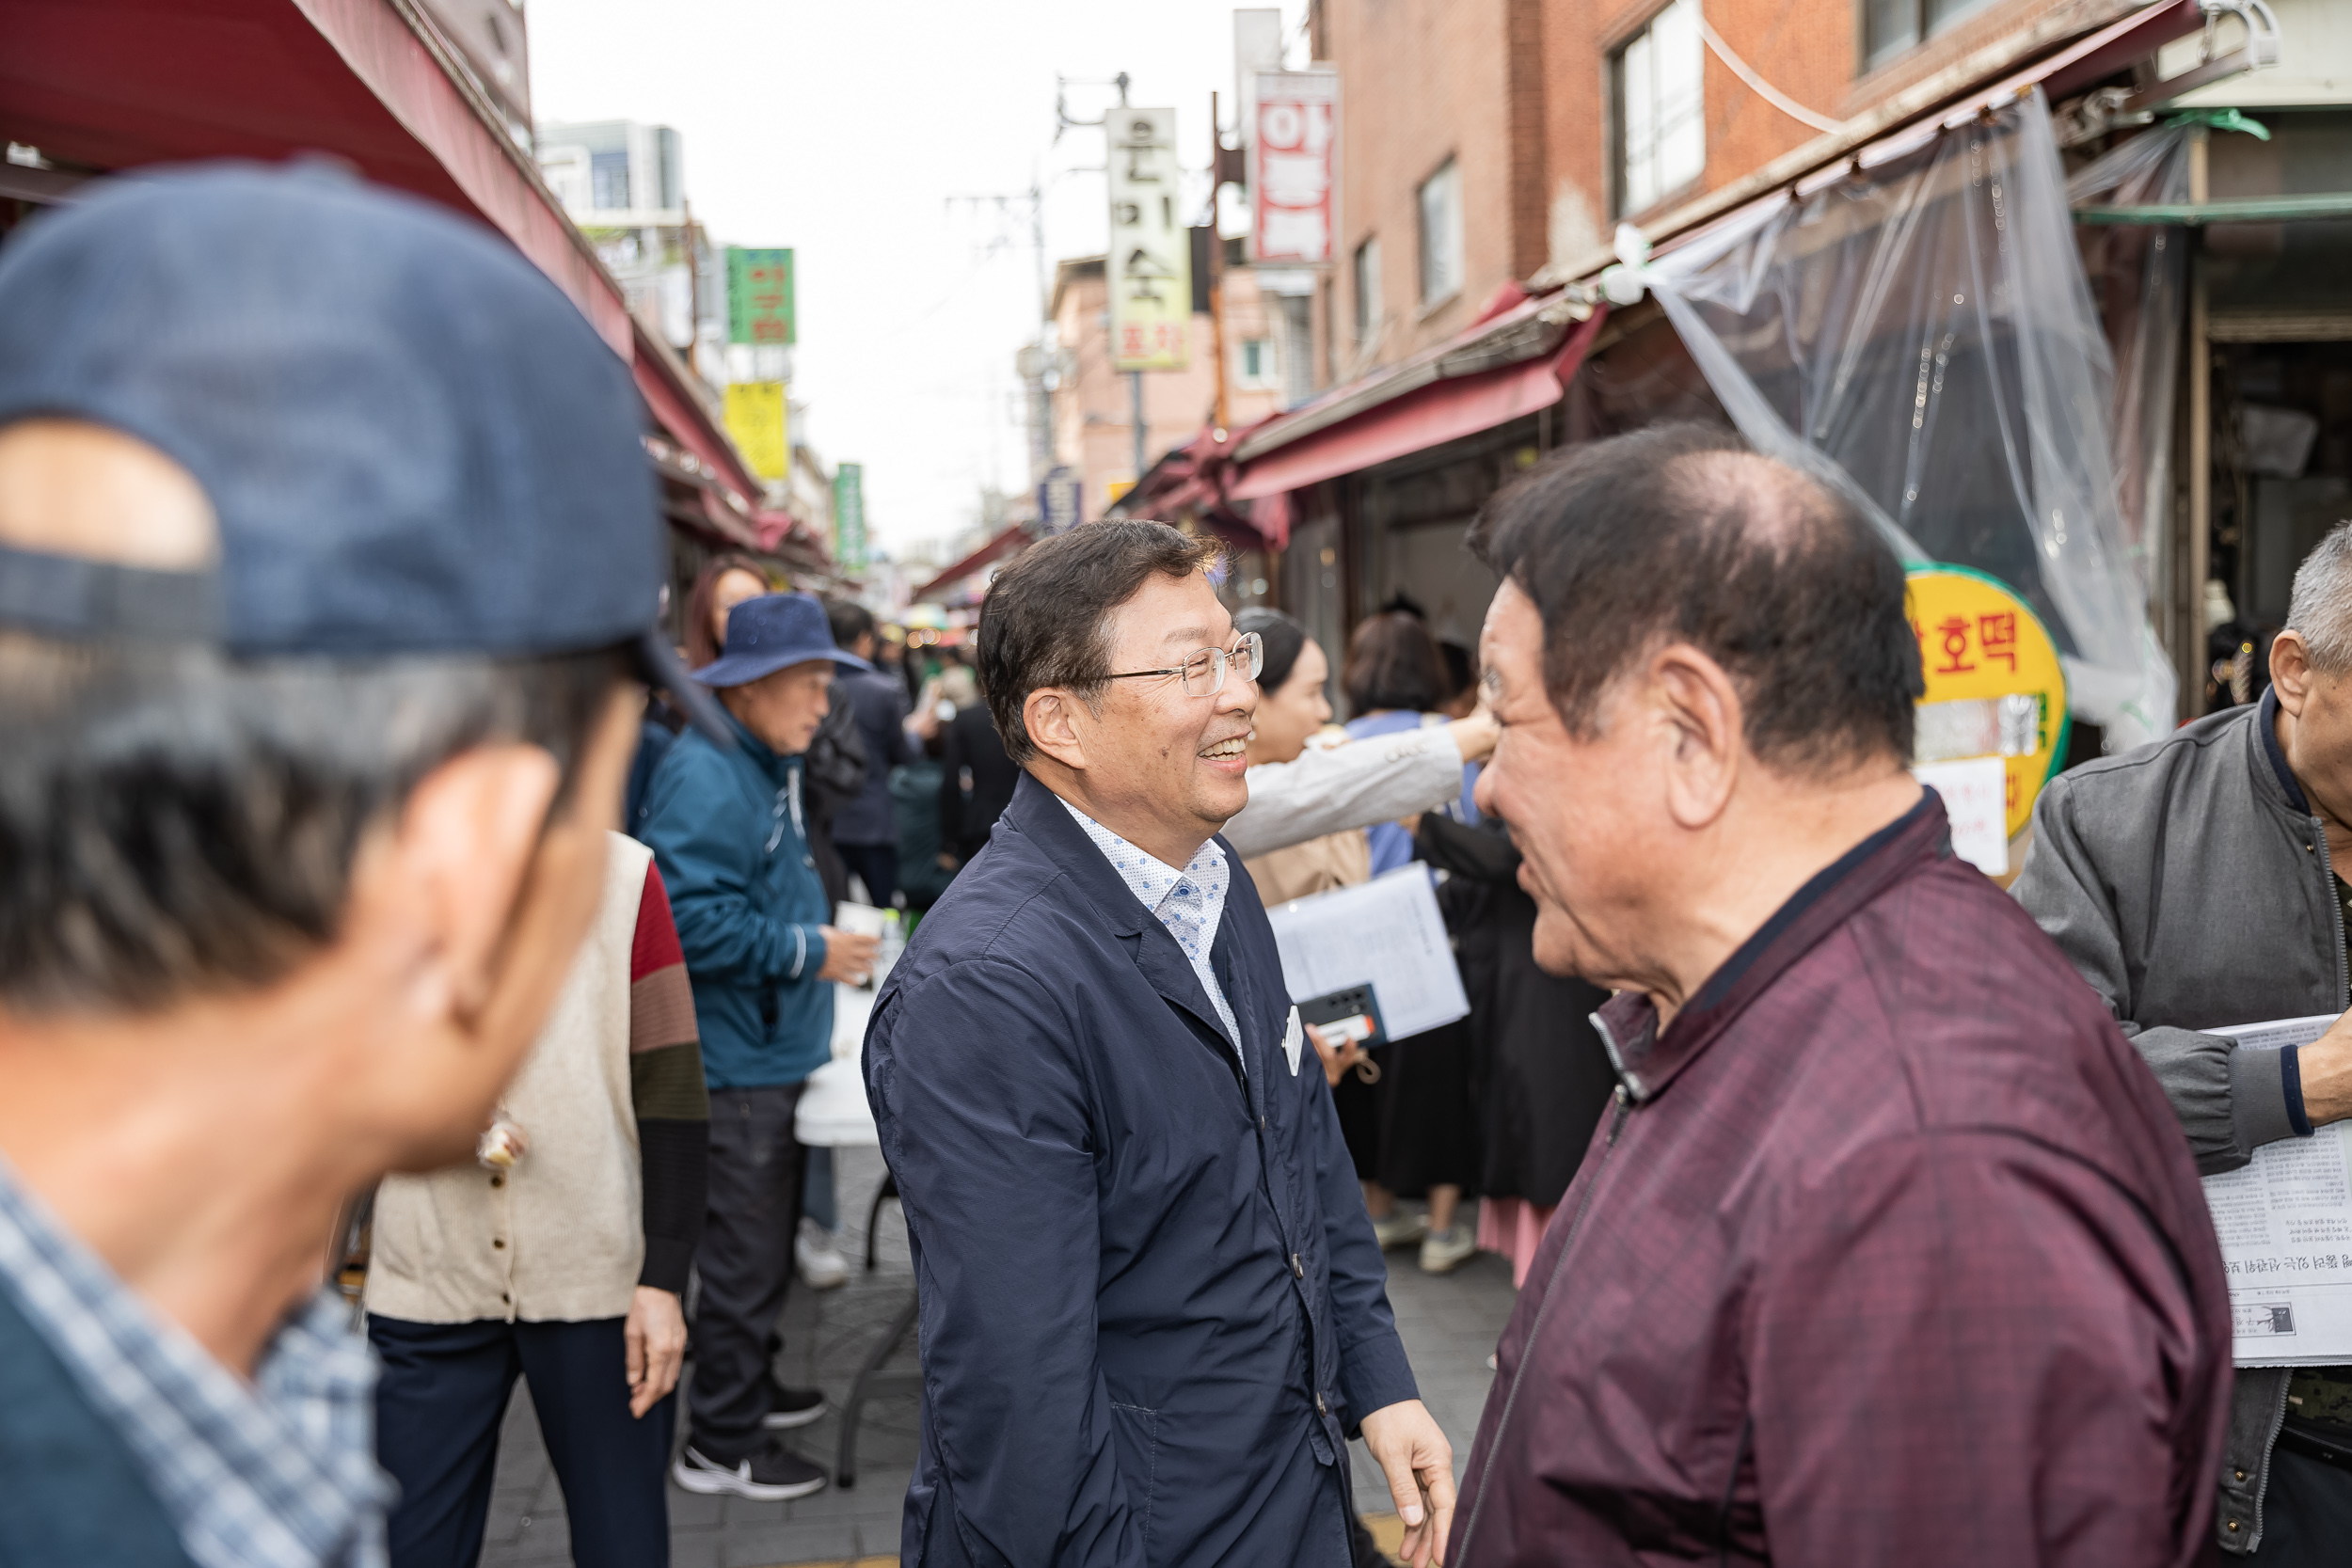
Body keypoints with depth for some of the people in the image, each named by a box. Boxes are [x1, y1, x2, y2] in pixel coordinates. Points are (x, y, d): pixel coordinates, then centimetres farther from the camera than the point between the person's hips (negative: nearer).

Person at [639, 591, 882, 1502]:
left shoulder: (769, 769, 14)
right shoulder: (705, 777, -20)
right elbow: (692, 921, -27)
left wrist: (826, 929, 17)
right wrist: (809, 950, -20)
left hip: (772, 1052, 10)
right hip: (734, 1064, -10)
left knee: (766, 1245, 21)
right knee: (743, 1254, -1)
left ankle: (748, 1388, 36)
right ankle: (721, 1443, 10)